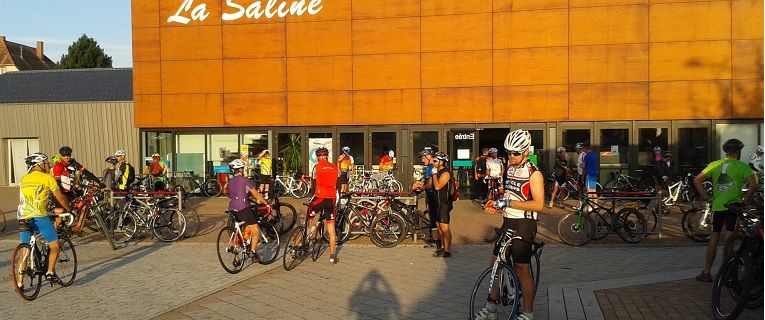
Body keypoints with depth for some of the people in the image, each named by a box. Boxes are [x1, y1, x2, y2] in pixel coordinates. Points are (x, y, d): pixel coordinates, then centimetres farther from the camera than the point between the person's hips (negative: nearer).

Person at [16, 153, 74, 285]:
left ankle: (19, 282, 12)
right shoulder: (47, 178, 2)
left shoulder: (24, 179, 20)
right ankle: (50, 272, -3)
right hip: (39, 217, -6)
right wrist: (70, 210, 20)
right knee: (55, 246, 9)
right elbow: (60, 198, 4)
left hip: (23, 218, 6)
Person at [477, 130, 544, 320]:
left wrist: (508, 203, -25)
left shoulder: (534, 173, -14)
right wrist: (497, 203, 2)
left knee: (522, 268, -3)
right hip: (508, 221, 8)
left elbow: (538, 204, -21)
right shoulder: (509, 168, 11)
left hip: (524, 224, -8)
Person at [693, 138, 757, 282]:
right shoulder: (742, 166, -2)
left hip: (717, 206, 3)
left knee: (713, 238, 10)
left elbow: (696, 180, 1)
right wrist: (746, 200, -3)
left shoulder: (714, 165, 7)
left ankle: (707, 272, 12)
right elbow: (753, 185, -14)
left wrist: (705, 196, 6)